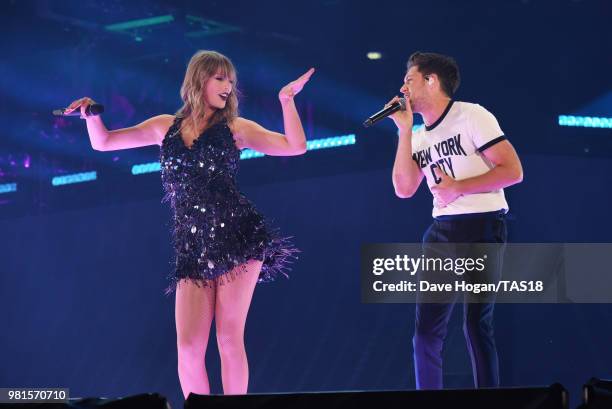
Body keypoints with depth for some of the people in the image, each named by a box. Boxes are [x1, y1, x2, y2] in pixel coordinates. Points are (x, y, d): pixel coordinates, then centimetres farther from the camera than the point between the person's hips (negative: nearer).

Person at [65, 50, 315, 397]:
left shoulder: (236, 128, 9)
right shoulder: (166, 127, 15)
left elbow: (296, 146, 2)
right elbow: (103, 142, 19)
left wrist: (286, 99, -4)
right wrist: (92, 114, 1)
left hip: (238, 238, -2)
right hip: (193, 251, 2)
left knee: (230, 339, -5)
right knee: (189, 348, -6)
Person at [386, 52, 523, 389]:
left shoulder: (472, 116, -5)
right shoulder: (420, 137, 14)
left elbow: (513, 171, -12)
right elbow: (404, 188, 1)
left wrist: (458, 188, -12)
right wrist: (404, 130, 0)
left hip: (482, 227, -6)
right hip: (441, 231, 6)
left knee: (476, 326, -6)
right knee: (426, 330, 1)